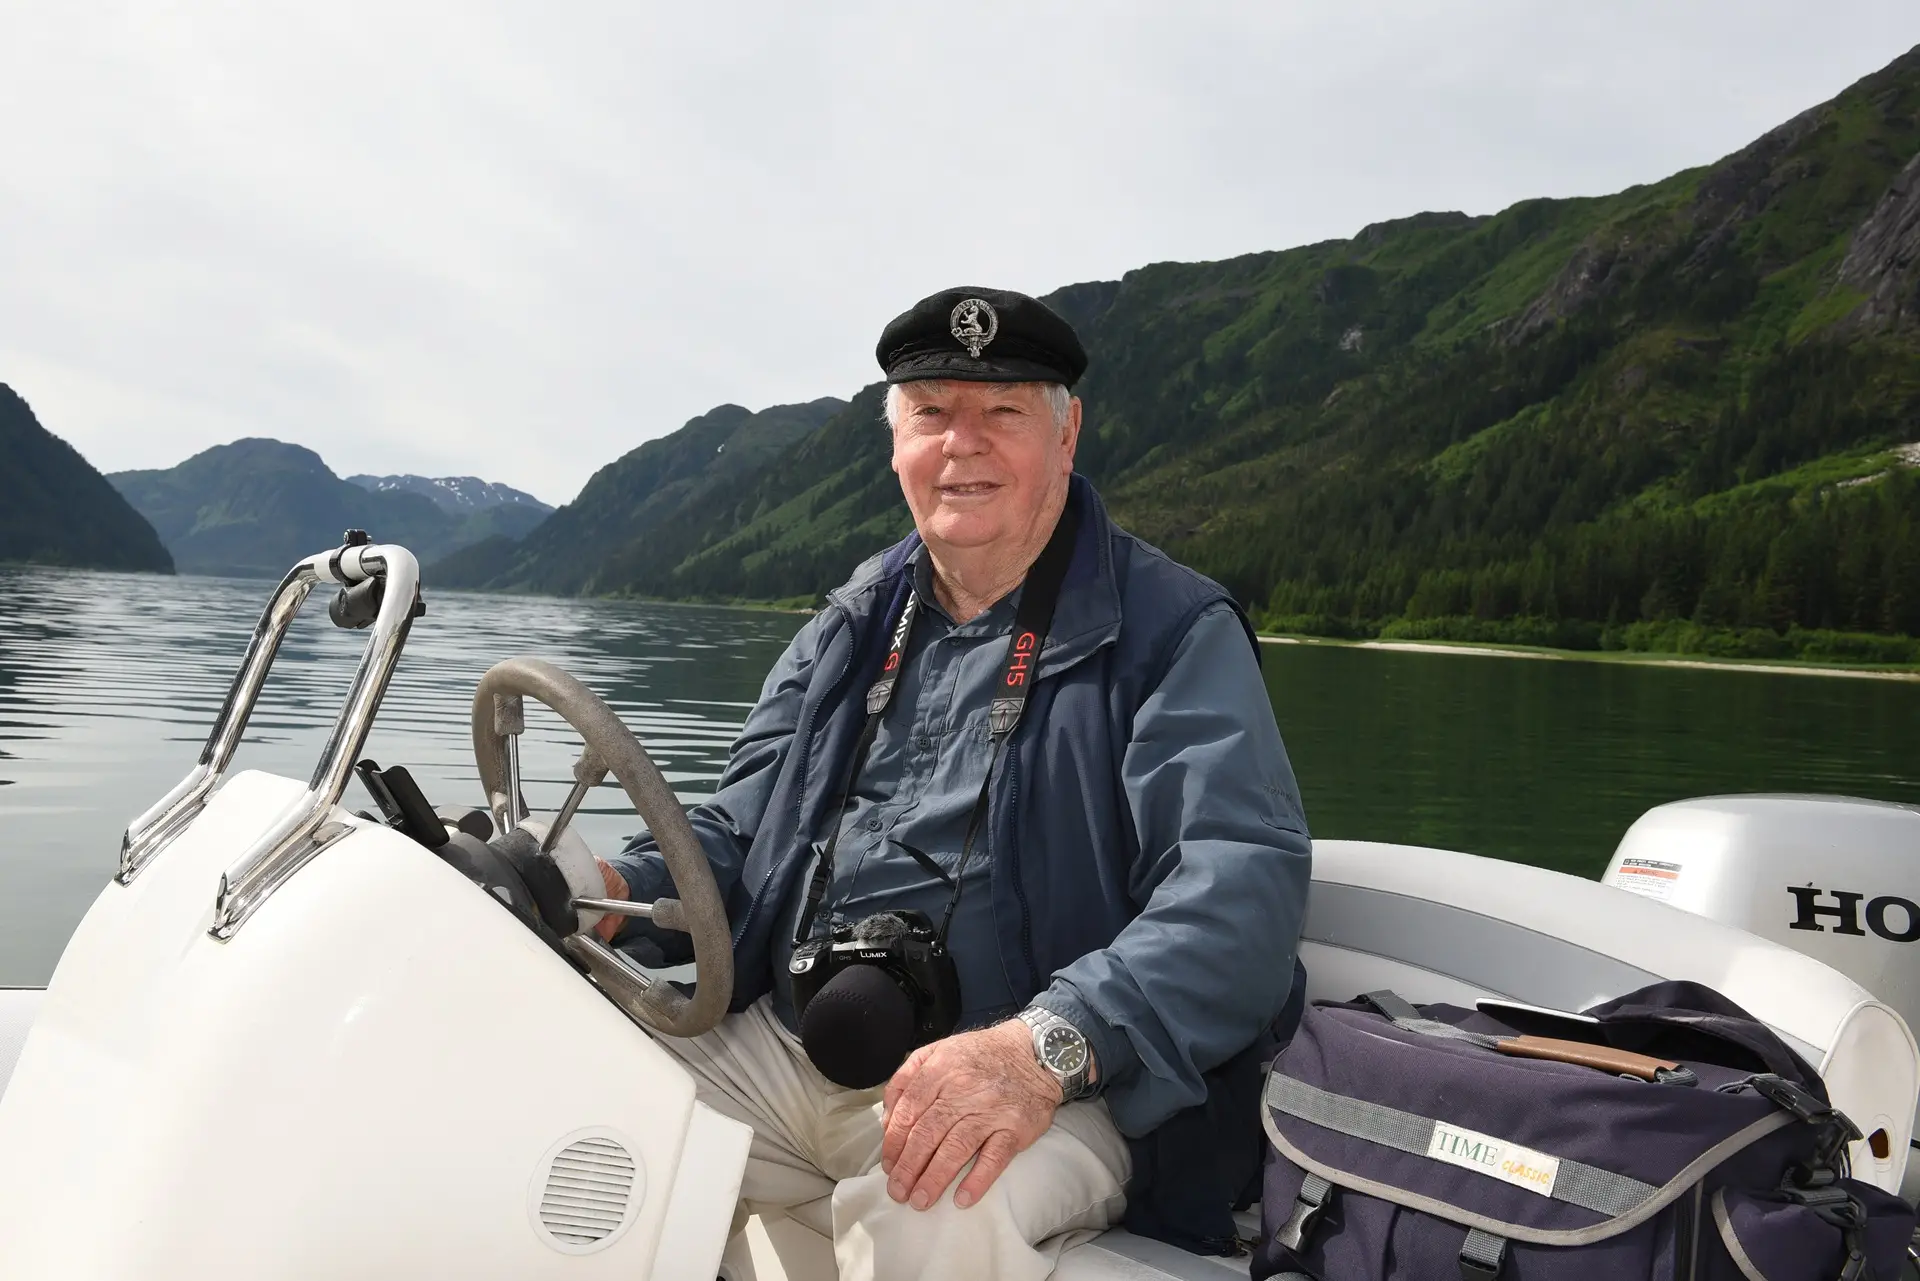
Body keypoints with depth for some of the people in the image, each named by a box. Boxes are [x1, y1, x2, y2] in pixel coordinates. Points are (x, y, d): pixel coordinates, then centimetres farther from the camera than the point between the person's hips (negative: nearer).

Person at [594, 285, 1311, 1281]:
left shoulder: (1174, 632, -4)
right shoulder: (854, 624, 16)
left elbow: (1242, 883, -18)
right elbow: (744, 823, 19)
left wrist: (1045, 1046, -33)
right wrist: (622, 891, -5)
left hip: (1042, 1094, -5)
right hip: (774, 1046, 6)